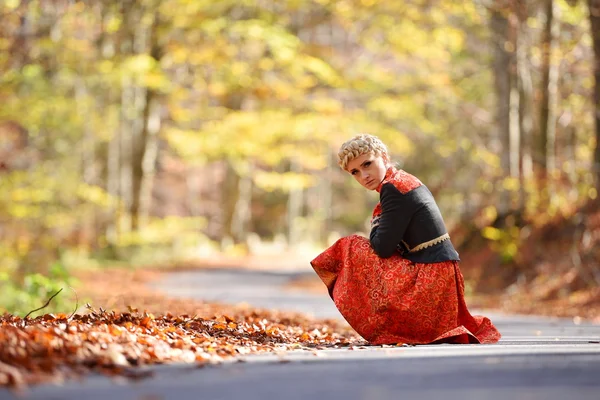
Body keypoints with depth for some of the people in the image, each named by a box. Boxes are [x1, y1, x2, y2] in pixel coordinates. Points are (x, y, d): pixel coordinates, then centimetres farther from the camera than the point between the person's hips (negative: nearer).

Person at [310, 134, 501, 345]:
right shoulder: (409, 181, 16)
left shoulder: (393, 187, -13)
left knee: (352, 248, -2)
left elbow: (383, 247, -14)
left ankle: (381, 329, 5)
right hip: (442, 274, 9)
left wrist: (375, 228, 5)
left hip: (428, 278, -9)